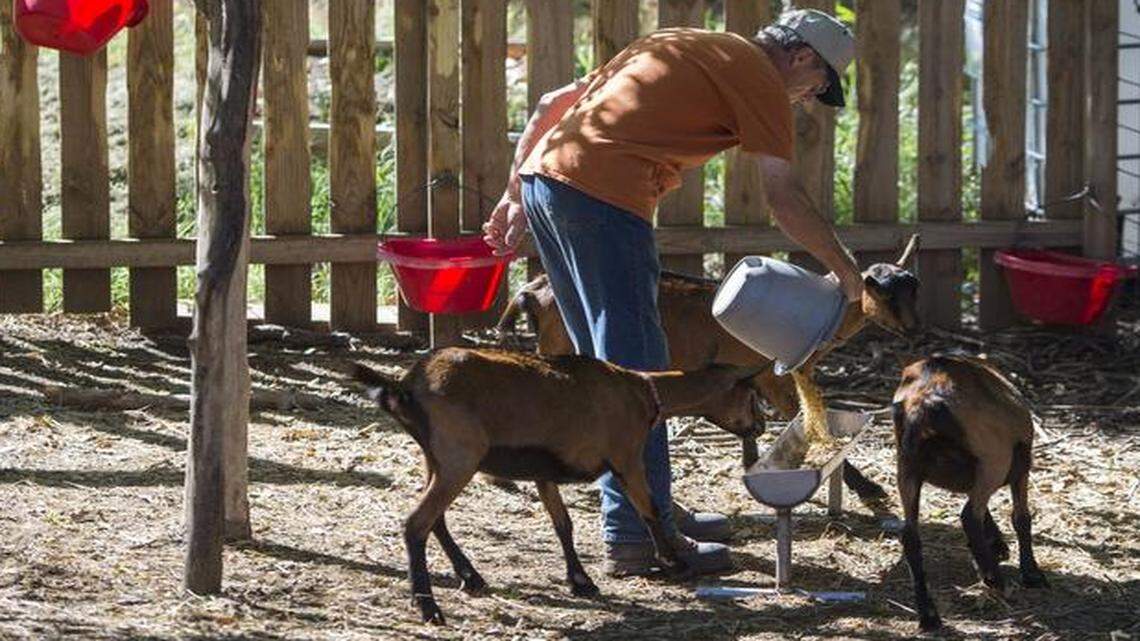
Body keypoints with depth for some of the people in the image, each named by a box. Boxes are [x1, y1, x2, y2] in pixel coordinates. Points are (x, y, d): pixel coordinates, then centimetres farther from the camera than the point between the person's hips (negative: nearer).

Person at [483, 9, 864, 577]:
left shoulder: (676, 46, 28)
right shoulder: (757, 74, 3)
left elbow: (553, 104, 26)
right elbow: (785, 199, -3)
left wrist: (515, 195, 25)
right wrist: (846, 271, 6)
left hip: (544, 171, 9)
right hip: (601, 190, -9)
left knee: (604, 363, 17)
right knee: (635, 367, -5)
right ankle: (636, 536, -6)